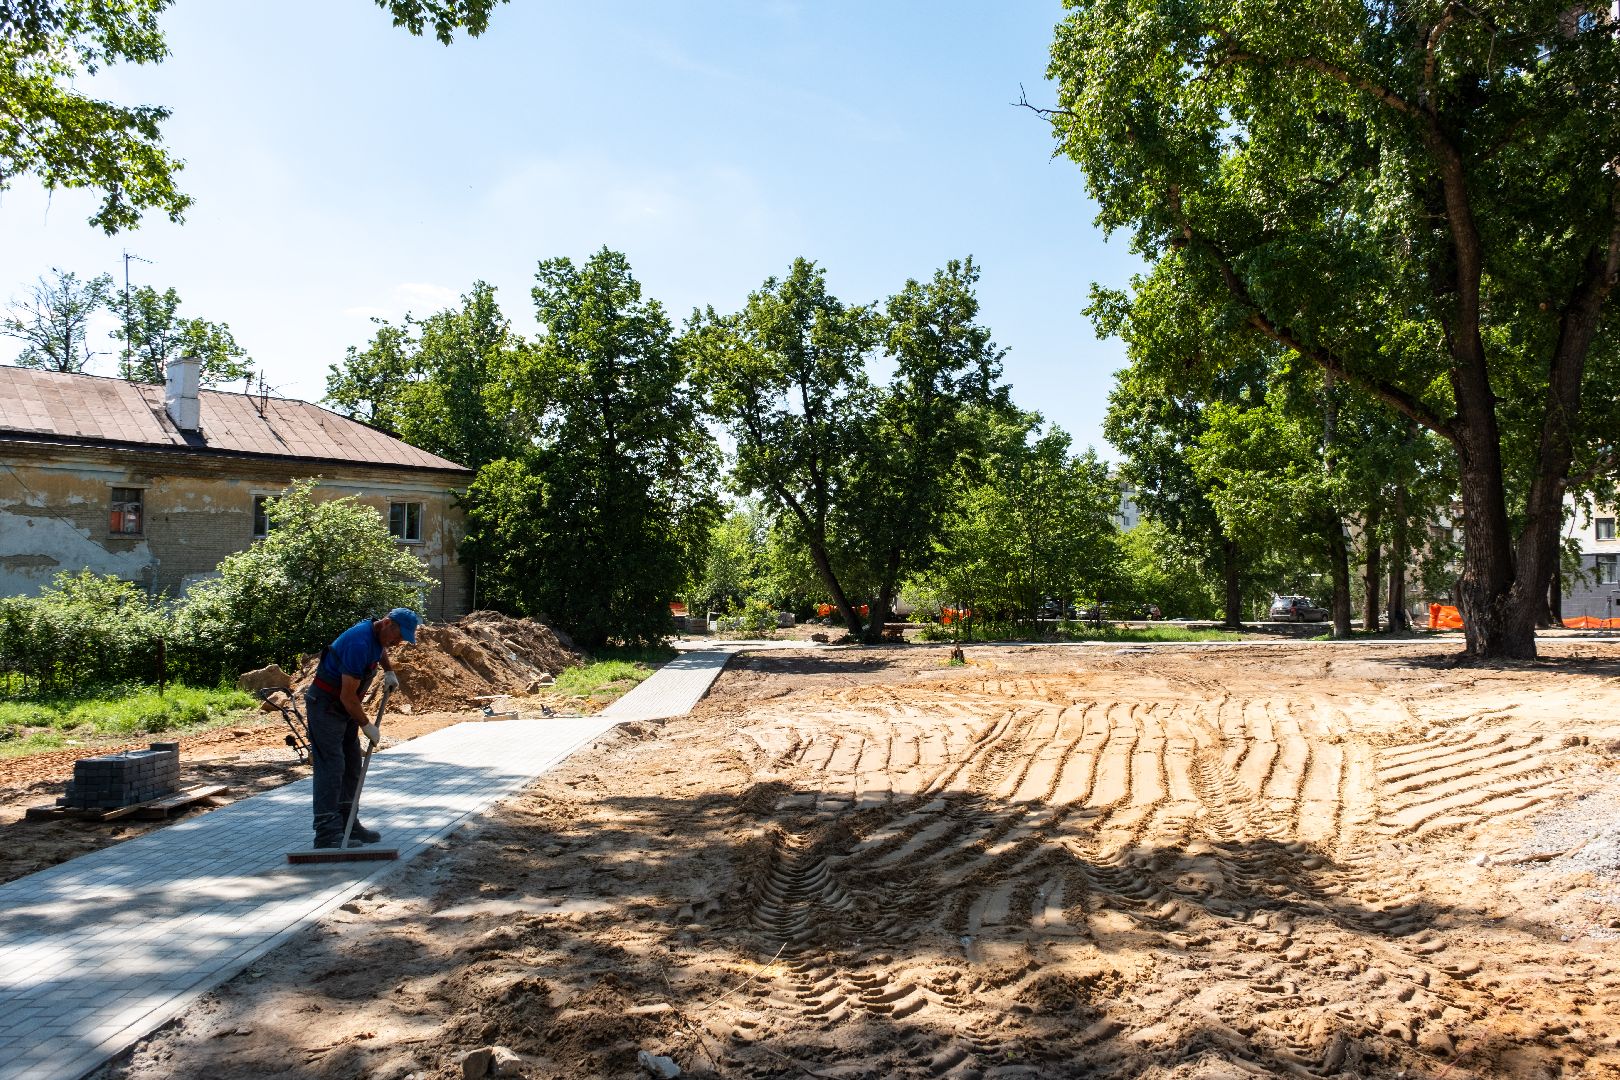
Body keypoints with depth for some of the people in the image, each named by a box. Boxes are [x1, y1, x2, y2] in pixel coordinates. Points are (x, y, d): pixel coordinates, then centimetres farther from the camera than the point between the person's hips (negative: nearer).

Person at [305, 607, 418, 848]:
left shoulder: (378, 635, 1)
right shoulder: (360, 643, -29)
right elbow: (348, 695, -26)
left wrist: (389, 671, 14)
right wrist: (366, 725, -15)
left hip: (344, 705, 10)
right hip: (325, 704, -10)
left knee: (351, 765, 10)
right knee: (331, 766, -12)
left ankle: (347, 823, 17)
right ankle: (327, 833, -12)